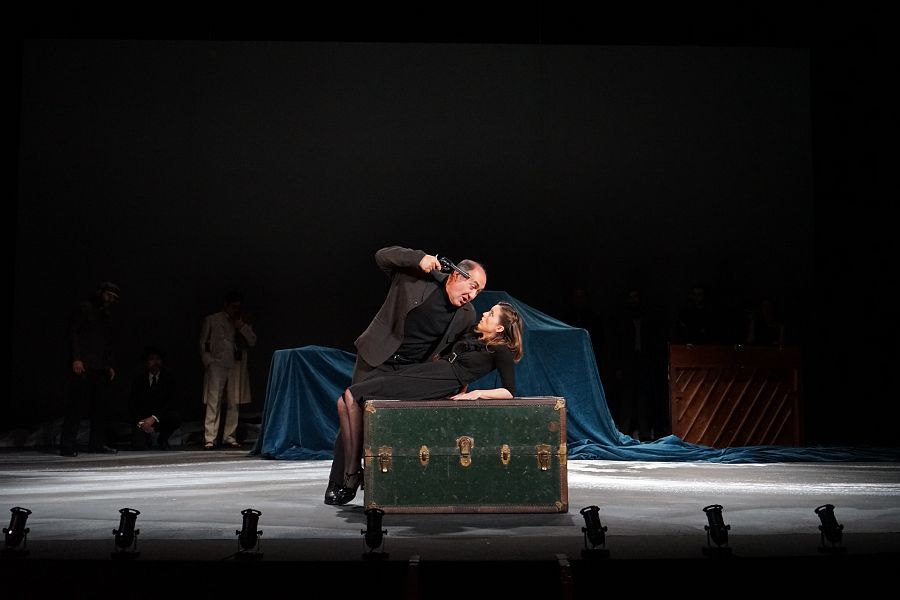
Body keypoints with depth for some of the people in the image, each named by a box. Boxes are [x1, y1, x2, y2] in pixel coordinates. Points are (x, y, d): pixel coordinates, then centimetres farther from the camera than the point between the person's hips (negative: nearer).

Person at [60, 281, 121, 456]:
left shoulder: (107, 316, 23)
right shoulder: (84, 309, 2)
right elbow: (73, 333, -6)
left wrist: (109, 365, 15)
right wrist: (76, 358, -15)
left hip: (101, 368, 7)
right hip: (84, 366, -7)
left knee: (101, 406, 2)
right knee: (77, 404, -11)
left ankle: (97, 443, 5)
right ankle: (67, 445, -11)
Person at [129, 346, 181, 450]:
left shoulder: (167, 376, -1)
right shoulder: (139, 378, 2)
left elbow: (172, 401, -10)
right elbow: (131, 403, 1)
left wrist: (154, 418, -21)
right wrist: (141, 422, -16)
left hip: (161, 418, 0)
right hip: (142, 419, 0)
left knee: (176, 417, -33)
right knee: (138, 447, -24)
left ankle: (162, 440, -1)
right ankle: (148, 437, 16)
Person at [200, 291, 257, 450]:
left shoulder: (243, 323, 16)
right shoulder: (211, 320, 9)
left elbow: (252, 342, 6)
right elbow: (202, 343, 10)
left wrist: (241, 326, -5)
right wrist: (208, 361, -2)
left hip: (236, 366, 3)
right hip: (217, 365, -3)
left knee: (234, 404, 0)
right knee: (213, 402, -9)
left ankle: (229, 437, 6)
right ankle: (209, 439, -10)